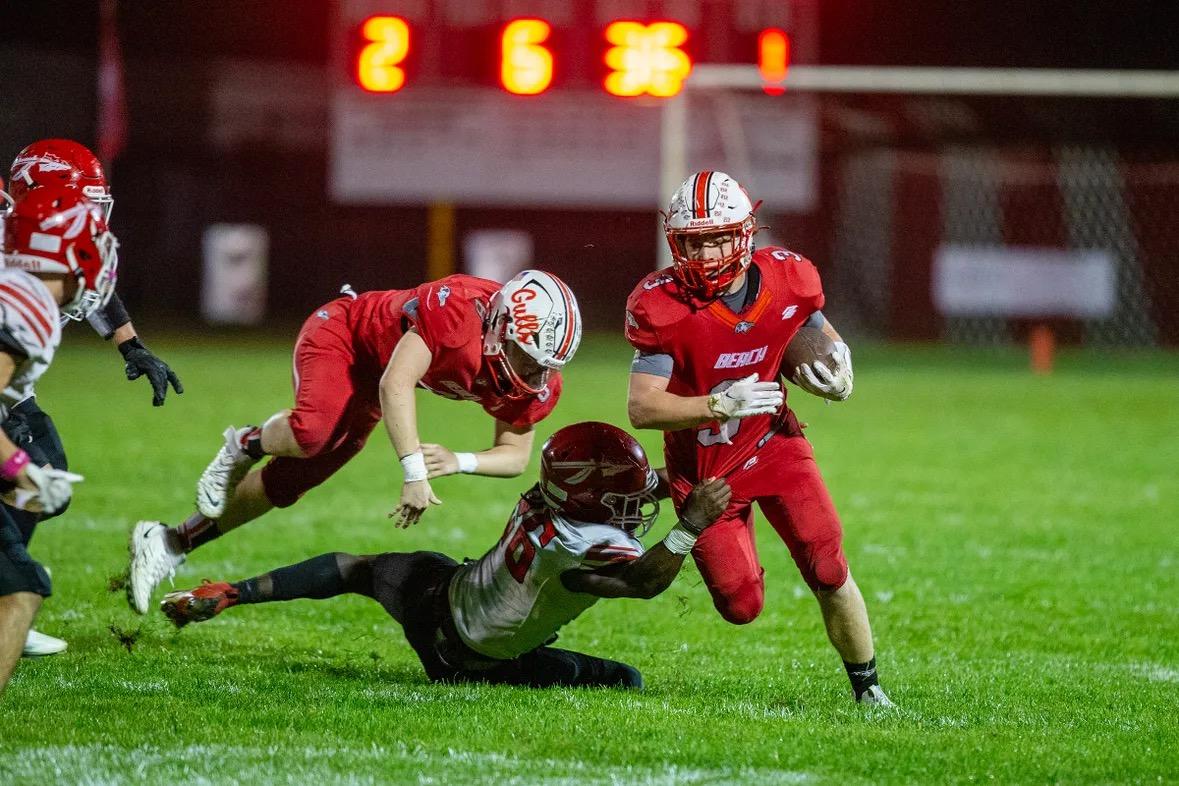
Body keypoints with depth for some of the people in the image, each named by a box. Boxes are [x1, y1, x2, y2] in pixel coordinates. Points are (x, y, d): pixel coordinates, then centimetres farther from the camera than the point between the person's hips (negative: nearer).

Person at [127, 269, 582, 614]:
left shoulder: (537, 382, -17)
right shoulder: (458, 312, -39)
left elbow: (516, 454, -5)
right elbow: (395, 385, -45)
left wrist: (460, 462, -25)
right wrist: (414, 473, -50)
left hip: (367, 392, 7)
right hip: (343, 336, -7)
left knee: (288, 485, 8)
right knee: (316, 432, -38)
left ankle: (172, 543, 22)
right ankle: (246, 446, -5)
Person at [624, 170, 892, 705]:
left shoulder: (787, 281, -13)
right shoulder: (662, 306, -23)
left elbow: (823, 340, 8)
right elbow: (641, 409, -25)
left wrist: (837, 374, -16)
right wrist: (721, 405, -38)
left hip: (772, 444, 2)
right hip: (703, 467, -2)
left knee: (829, 573, -10)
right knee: (741, 607, 1)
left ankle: (867, 688, 10)